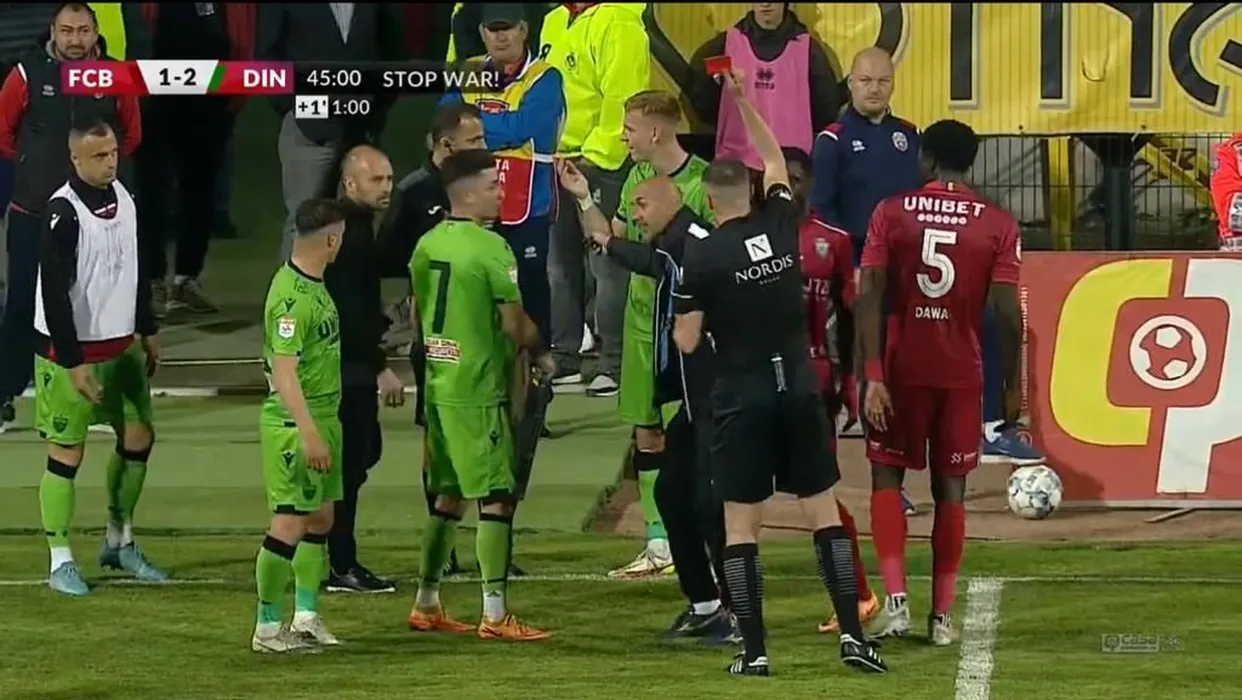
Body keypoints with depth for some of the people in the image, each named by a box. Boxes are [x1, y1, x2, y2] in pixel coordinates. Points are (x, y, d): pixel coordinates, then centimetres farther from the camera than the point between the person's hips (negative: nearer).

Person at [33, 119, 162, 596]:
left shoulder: (122, 197, 5)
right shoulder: (64, 213, -20)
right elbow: (54, 292, -21)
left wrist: (148, 331, 18)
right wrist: (74, 364, -22)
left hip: (122, 345, 8)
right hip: (73, 350, -8)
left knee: (138, 438, 13)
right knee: (66, 451, -3)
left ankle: (119, 542, 29)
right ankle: (60, 562, 4)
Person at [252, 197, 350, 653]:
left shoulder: (314, 286, 10)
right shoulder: (292, 298, -22)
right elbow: (284, 372, -25)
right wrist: (309, 434, -29)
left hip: (322, 417, 10)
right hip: (294, 424, -10)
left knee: (320, 517, 14)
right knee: (289, 524, -7)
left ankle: (306, 617, 23)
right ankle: (268, 628, -1)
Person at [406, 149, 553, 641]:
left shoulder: (427, 245, 8)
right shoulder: (490, 248, -15)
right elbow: (515, 324, -13)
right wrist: (536, 351, 6)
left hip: (438, 383, 8)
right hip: (478, 390, -8)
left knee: (448, 493, 17)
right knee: (497, 495, -4)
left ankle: (426, 604, 23)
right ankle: (494, 614, -6)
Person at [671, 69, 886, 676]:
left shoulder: (702, 257, -9)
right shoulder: (781, 227, 1)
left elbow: (686, 341, -7)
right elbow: (775, 162, 21)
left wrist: (681, 318, 15)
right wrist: (744, 101, 27)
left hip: (741, 398, -3)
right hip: (799, 389, 3)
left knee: (741, 525, 2)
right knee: (823, 511, 7)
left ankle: (754, 650, -1)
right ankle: (853, 633, 2)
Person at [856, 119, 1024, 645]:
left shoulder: (891, 214, -3)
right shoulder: (998, 225, -2)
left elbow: (869, 298, -10)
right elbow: (1007, 312, -6)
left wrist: (873, 375, -12)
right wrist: (1011, 386, 2)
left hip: (902, 368, -1)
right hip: (962, 374, 1)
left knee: (887, 478, 9)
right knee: (950, 488, 9)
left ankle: (895, 597, -7)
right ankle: (942, 614, 7)